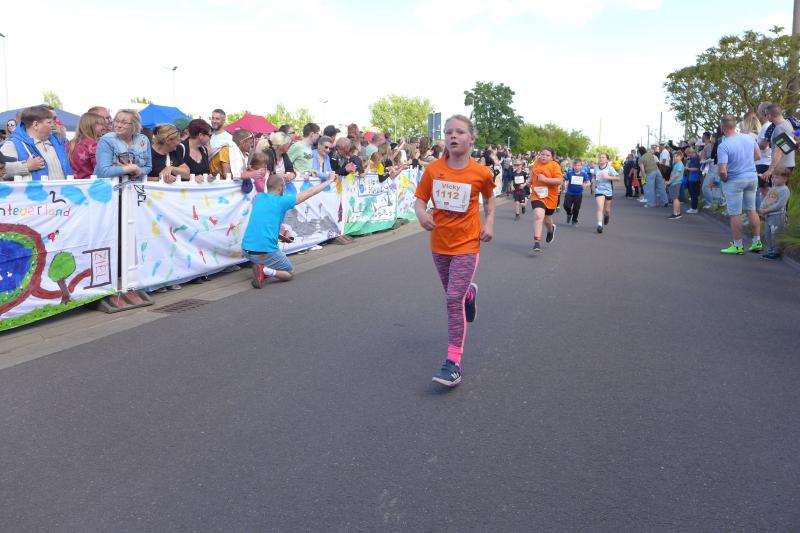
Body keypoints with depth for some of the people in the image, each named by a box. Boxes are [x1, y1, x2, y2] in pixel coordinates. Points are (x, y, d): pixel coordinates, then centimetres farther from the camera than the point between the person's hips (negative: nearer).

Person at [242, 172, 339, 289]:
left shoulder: (258, 198, 9)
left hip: (246, 250, 6)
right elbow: (309, 193, 4)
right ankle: (266, 271, -10)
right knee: (289, 274, 18)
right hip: (266, 252, -5)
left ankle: (257, 266, 9)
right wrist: (329, 180, 16)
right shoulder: (282, 201, -6)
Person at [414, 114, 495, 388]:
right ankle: (470, 293, 60)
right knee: (454, 294, 22)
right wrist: (421, 214, -23)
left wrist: (489, 223, -2)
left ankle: (453, 362, -4)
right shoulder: (433, 169, -5)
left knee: (454, 301, -11)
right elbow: (419, 200, -1)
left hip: (466, 245, -4)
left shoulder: (481, 173, -8)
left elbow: (489, 198, 12)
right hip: (439, 244, 4)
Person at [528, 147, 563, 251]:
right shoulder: (536, 162, 2)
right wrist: (530, 179, 10)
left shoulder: (555, 166, -13)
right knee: (538, 215, -21)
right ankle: (537, 241, -19)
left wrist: (545, 179, -27)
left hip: (550, 196, -2)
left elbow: (559, 181, -21)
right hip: (537, 195, 2)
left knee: (547, 219, 16)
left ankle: (551, 229, 54)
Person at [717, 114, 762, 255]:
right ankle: (757, 242, 21)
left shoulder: (723, 146, -20)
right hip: (752, 178, 6)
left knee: (735, 214, 3)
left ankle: (738, 246, 8)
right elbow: (758, 156, 14)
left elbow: (722, 171, -25)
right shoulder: (749, 138, 1)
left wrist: (724, 180, -6)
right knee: (751, 211, 16)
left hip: (735, 181, -6)